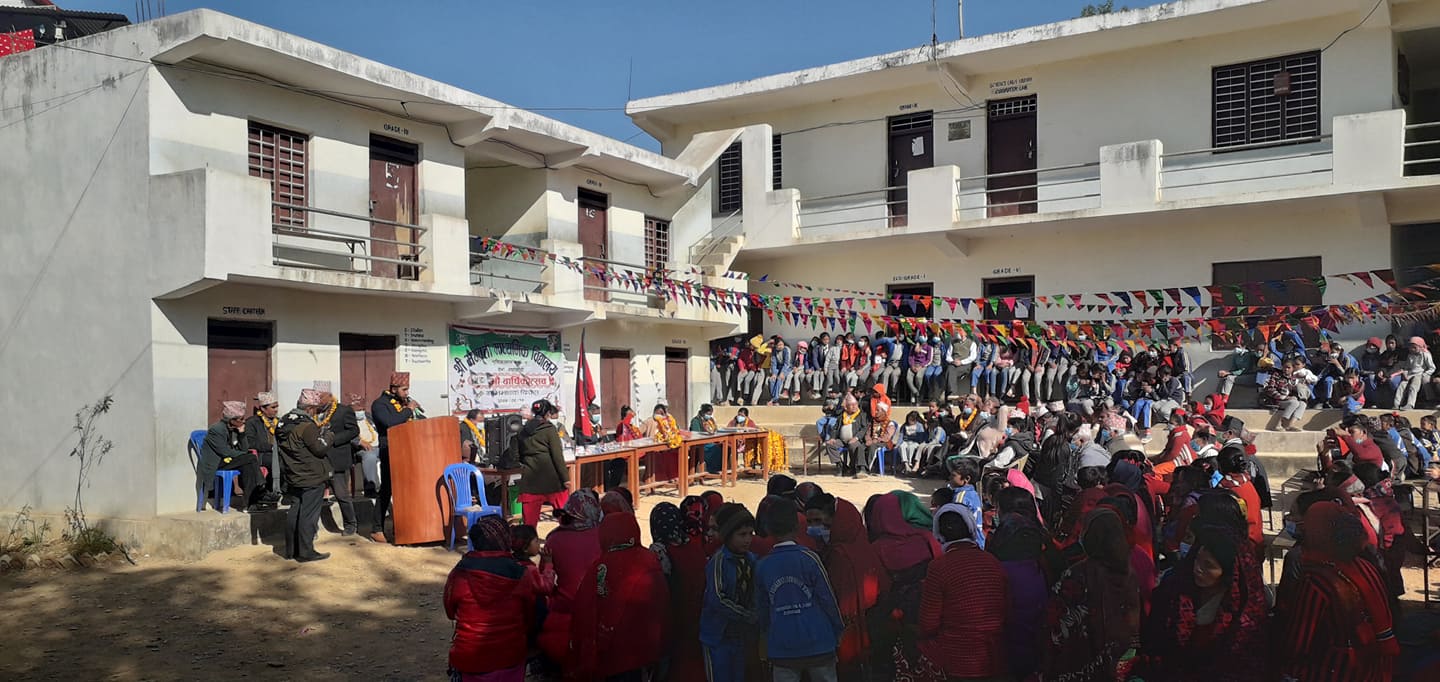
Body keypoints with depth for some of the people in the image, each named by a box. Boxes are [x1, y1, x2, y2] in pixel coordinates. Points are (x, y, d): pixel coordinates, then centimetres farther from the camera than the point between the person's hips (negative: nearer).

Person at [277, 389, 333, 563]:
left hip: (293, 477, 9)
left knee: (294, 512, 15)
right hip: (312, 478, -9)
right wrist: (328, 436, 2)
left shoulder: (284, 423, 8)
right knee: (309, 514, -3)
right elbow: (320, 449, -17)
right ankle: (305, 552, 0)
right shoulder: (307, 426, -19)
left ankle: (291, 550, 22)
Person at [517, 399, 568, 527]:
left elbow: (520, 455, 14)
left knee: (530, 516, 4)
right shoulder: (549, 428, -4)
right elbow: (557, 455, -8)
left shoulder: (523, 430, 10)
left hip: (529, 475, 4)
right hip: (549, 473, -4)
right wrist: (565, 477, -7)